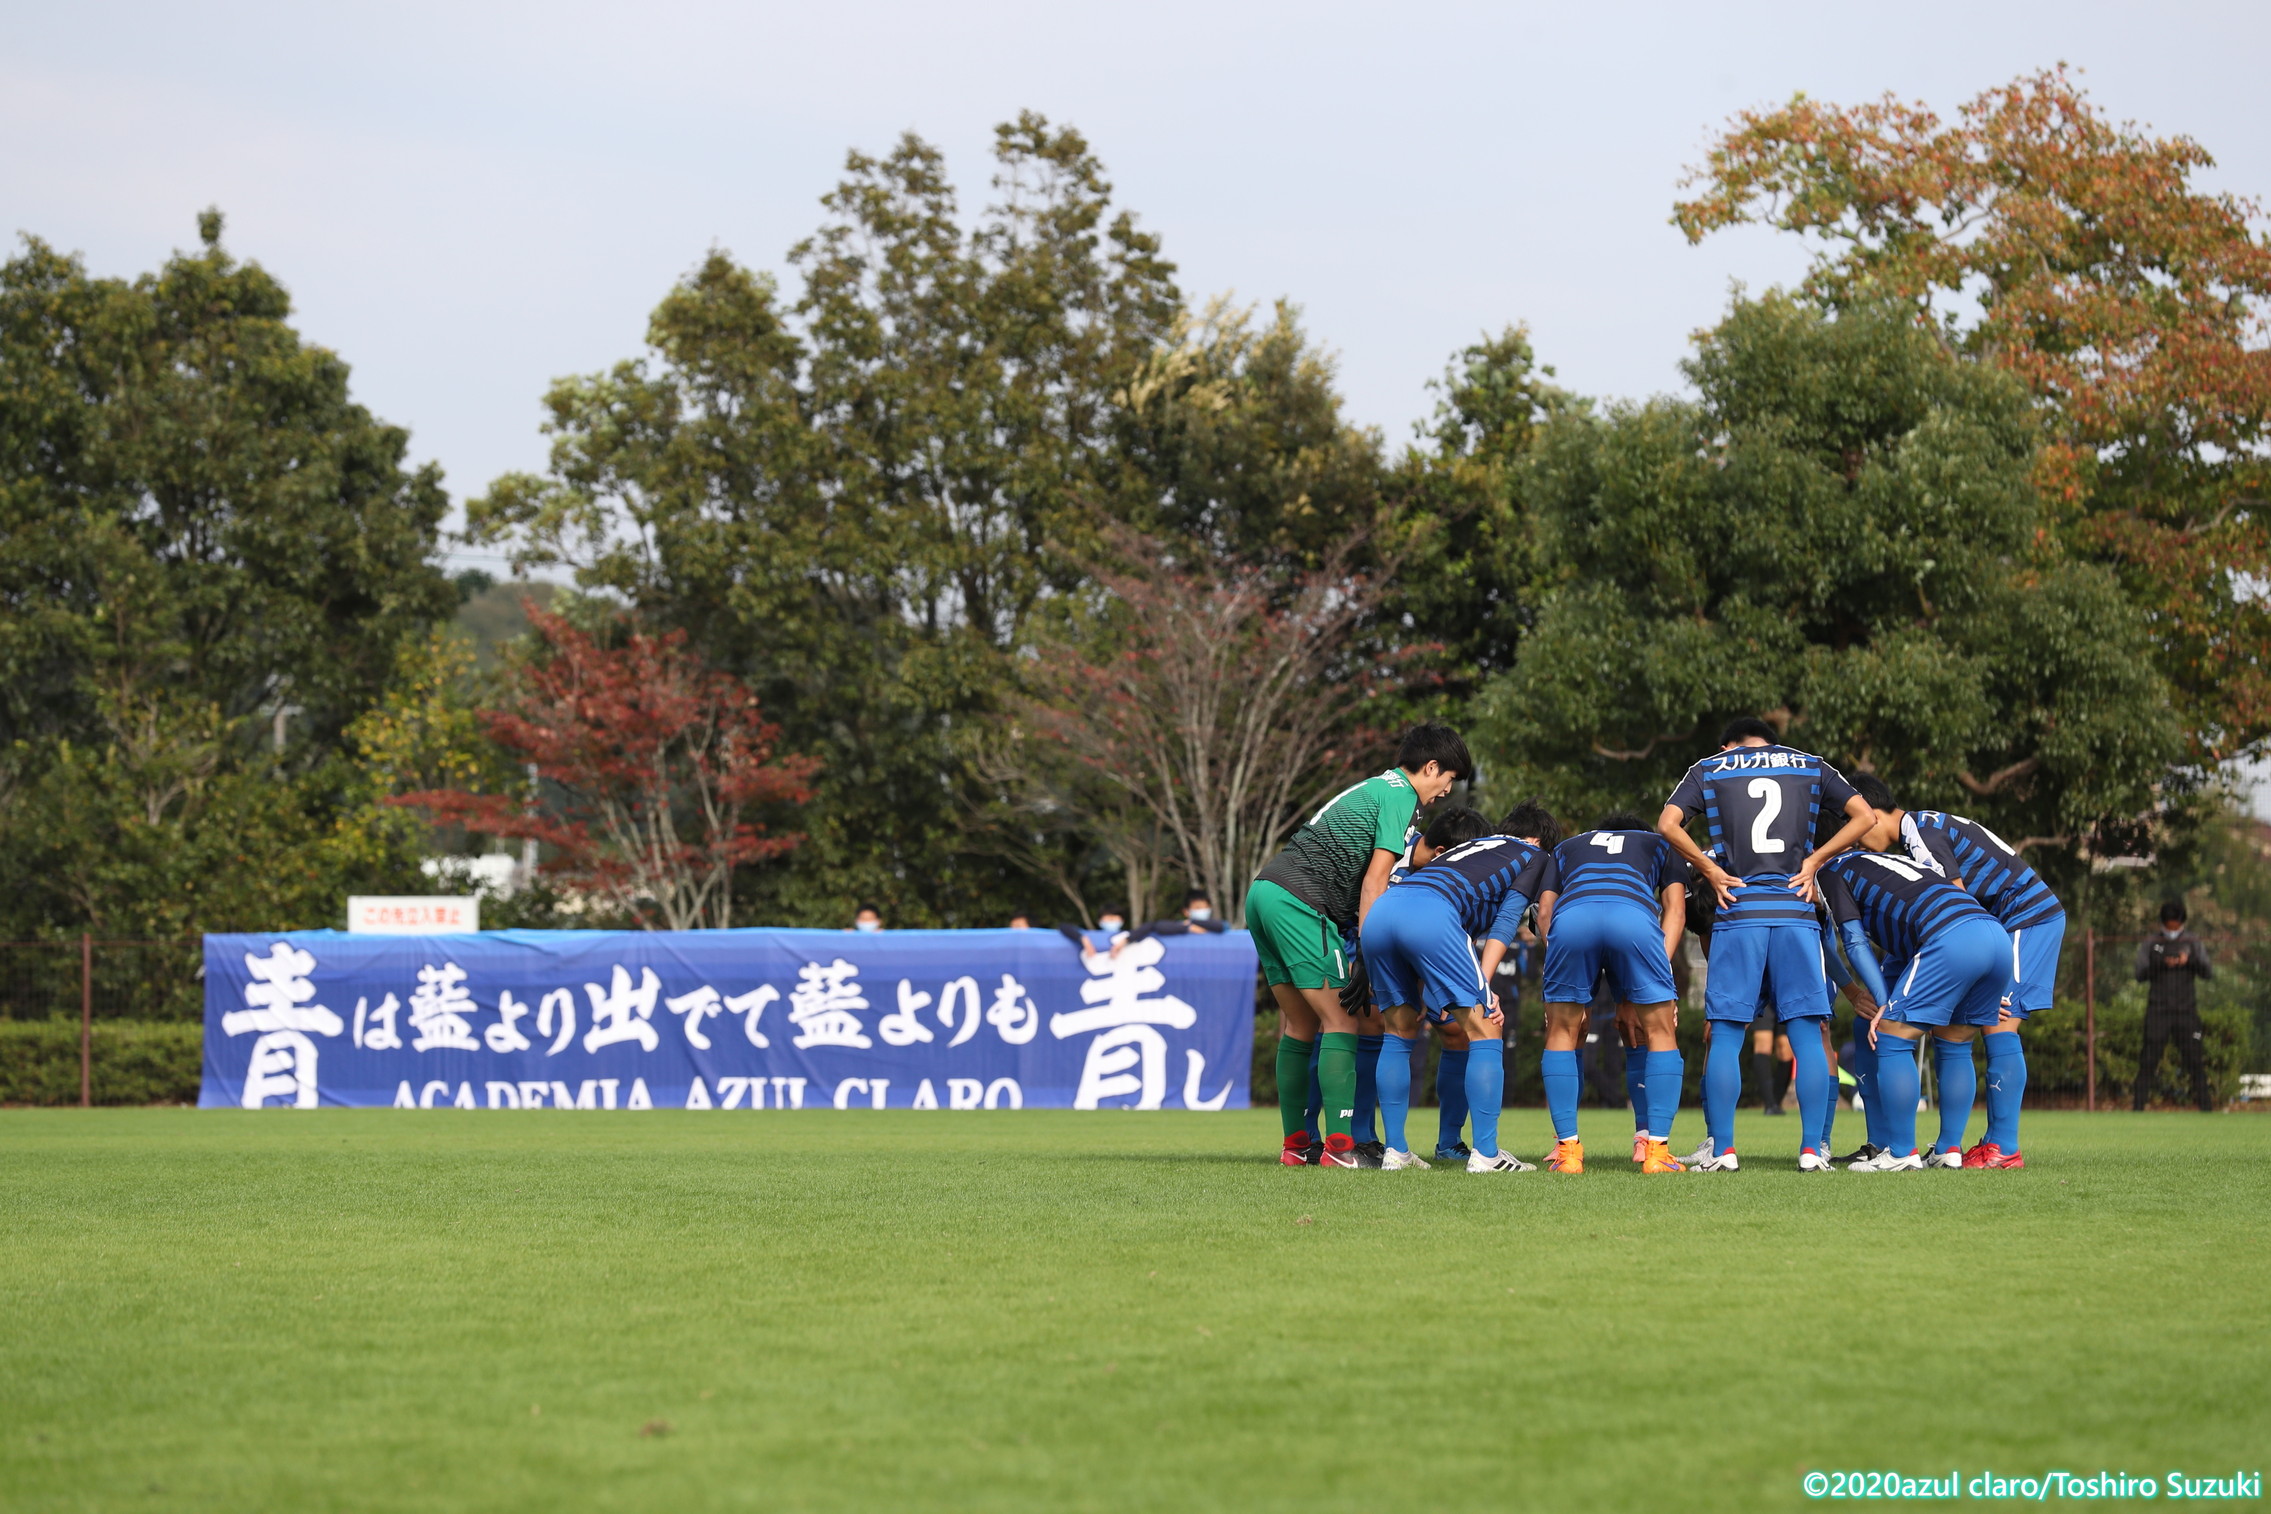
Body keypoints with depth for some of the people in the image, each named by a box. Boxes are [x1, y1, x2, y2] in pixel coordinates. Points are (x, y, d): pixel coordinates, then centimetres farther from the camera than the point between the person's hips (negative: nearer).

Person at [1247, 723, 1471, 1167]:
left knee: (1299, 1026, 13)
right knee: (1340, 1021, -6)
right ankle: (1339, 1145, -12)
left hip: (1264, 890, 9)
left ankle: (1295, 1144, 14)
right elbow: (1374, 882, -9)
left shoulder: (1373, 788, 26)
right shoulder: (1399, 795, -2)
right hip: (1300, 901, -9)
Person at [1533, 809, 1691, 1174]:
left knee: (1562, 1034, 17)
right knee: (1659, 1035, 13)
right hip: (1635, 915, -1)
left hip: (1571, 915, 1)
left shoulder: (1566, 848, 41)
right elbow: (1675, 909, 22)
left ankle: (1567, 1149, 11)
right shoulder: (1661, 846, 40)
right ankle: (1655, 1149, 6)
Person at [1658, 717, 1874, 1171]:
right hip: (1797, 912, 1)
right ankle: (1812, 1149, -1)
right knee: (1807, 1032, 4)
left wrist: (1710, 870, 3)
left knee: (1726, 1035, 3)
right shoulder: (1810, 767, 17)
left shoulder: (1709, 769, 13)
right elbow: (1864, 816, 8)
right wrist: (1813, 861, 6)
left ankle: (1722, 1150, -1)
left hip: (1738, 913, -1)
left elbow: (1668, 824, -1)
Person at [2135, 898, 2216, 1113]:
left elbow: (2208, 972, -2)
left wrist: (2190, 960, -21)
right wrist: (2162, 964, -20)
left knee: (2194, 1060, -3)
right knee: (2148, 1060, -5)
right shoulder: (2150, 946, 8)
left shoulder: (2194, 944, 9)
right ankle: (2137, 1107, -5)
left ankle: (2205, 1106, 1)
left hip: (2186, 1011, 0)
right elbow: (2141, 975, -4)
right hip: (2158, 1012, 0)